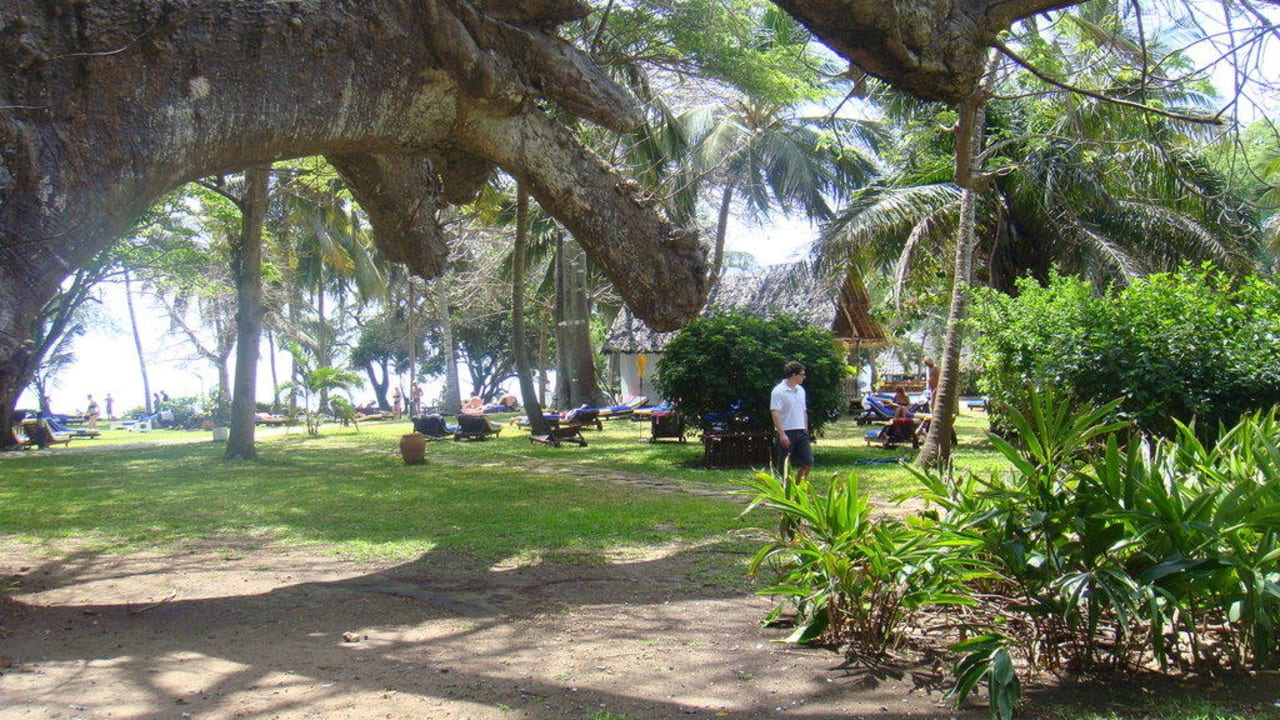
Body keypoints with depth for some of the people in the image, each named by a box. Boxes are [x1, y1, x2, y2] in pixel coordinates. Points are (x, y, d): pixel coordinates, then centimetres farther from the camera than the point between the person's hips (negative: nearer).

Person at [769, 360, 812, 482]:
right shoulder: (778, 391, -11)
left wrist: (806, 430, 18)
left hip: (801, 432, 7)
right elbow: (774, 413, -17)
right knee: (782, 467, 0)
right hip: (786, 433, -7)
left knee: (808, 462, 2)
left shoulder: (801, 390, 13)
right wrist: (782, 434, -23)